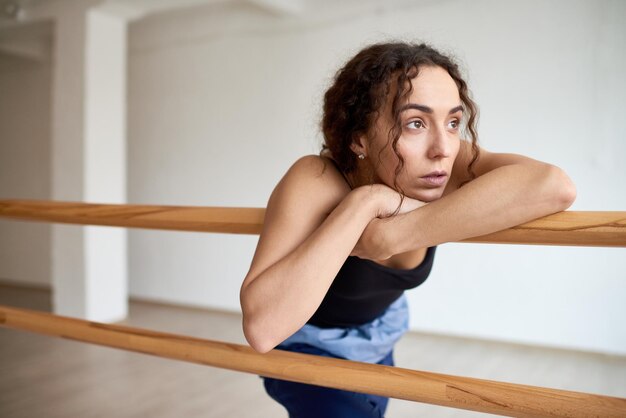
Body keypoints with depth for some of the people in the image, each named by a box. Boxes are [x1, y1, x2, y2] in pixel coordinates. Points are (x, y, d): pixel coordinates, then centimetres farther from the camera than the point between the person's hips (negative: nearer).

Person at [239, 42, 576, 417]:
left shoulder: (441, 165, -26)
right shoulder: (315, 182, -35)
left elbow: (554, 186, -45)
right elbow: (261, 328, -46)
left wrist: (391, 236, -46)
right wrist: (362, 204, -44)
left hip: (378, 335, 4)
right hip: (308, 343, -3)